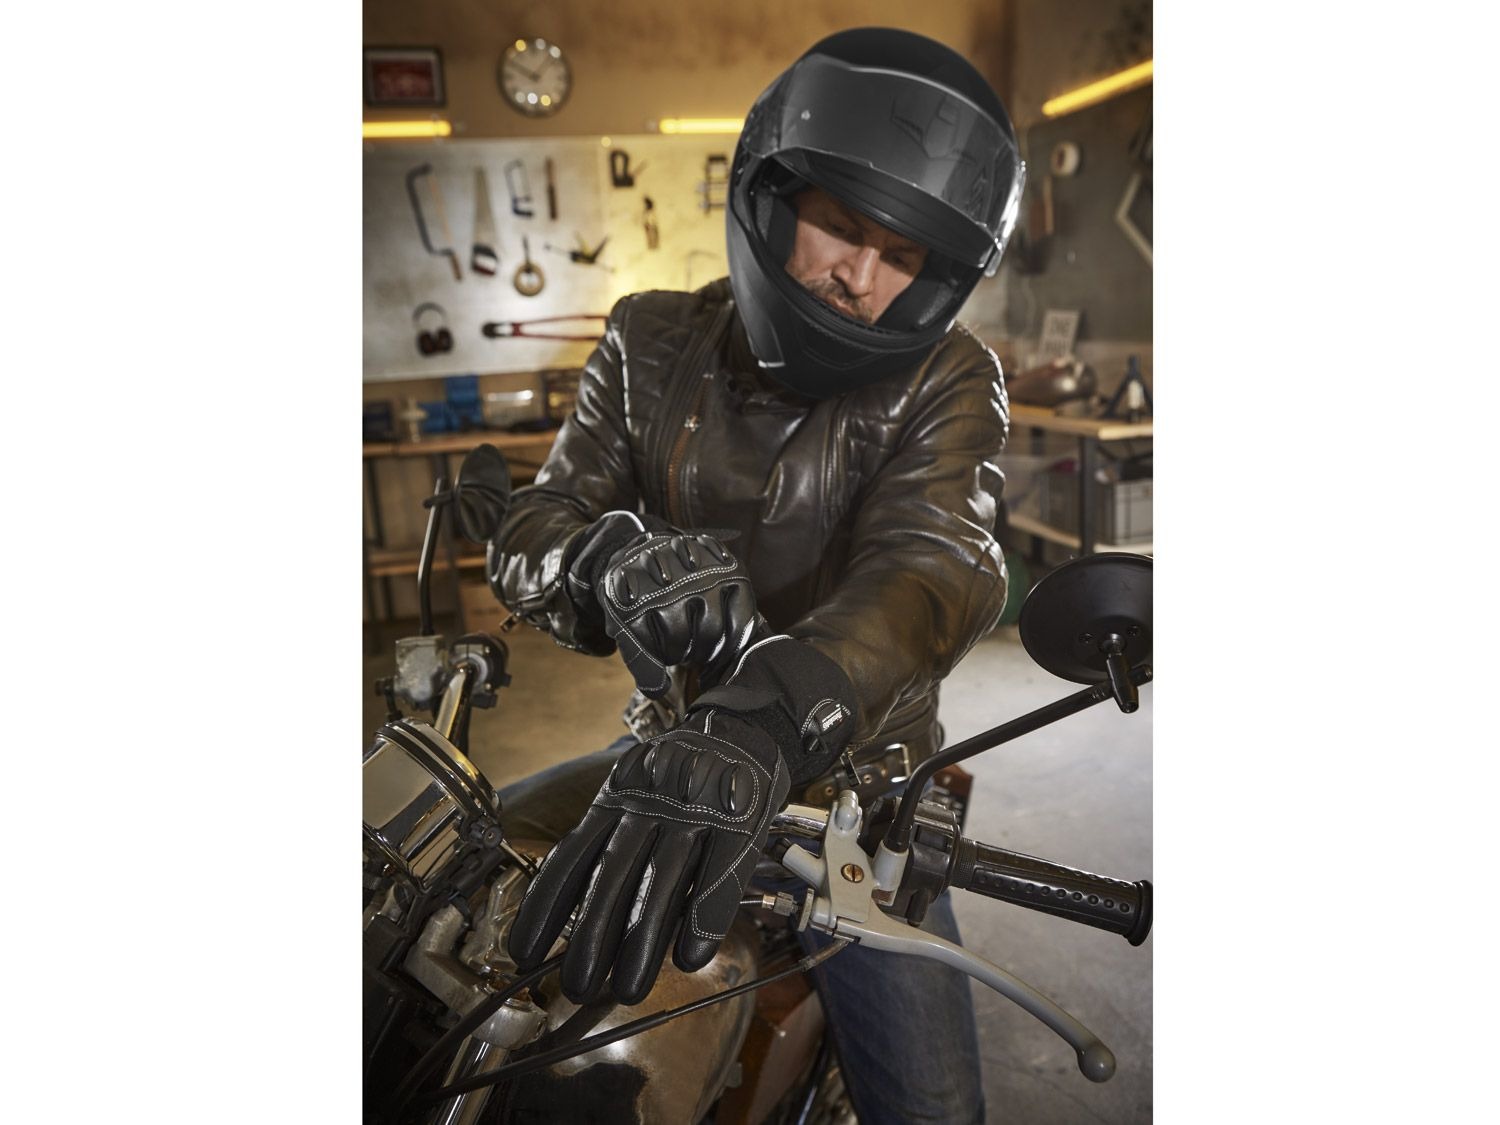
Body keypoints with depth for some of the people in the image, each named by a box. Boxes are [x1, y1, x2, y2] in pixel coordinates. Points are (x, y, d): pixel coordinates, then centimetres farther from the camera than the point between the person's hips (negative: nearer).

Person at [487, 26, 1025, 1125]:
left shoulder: (949, 384, -10)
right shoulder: (654, 343, -3)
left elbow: (935, 569, -28)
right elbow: (529, 537, -8)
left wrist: (761, 725, -48)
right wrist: (614, 561, -33)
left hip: (854, 787, -1)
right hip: (670, 764, 2)